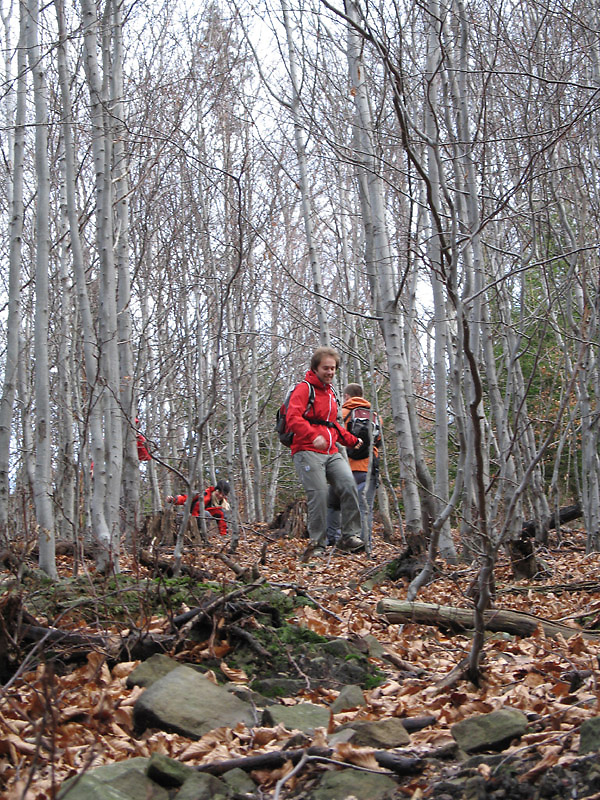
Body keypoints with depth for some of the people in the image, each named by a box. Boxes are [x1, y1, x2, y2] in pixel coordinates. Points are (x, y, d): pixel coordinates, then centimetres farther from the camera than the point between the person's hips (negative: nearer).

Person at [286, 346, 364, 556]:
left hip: (332, 452, 7)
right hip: (307, 452, -7)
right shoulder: (304, 388, -1)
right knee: (319, 494, -14)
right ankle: (317, 544, -2)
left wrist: (352, 440, 28)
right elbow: (293, 417, -17)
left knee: (349, 484, -14)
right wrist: (313, 436, -31)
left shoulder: (330, 393, 26)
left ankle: (350, 536, -9)